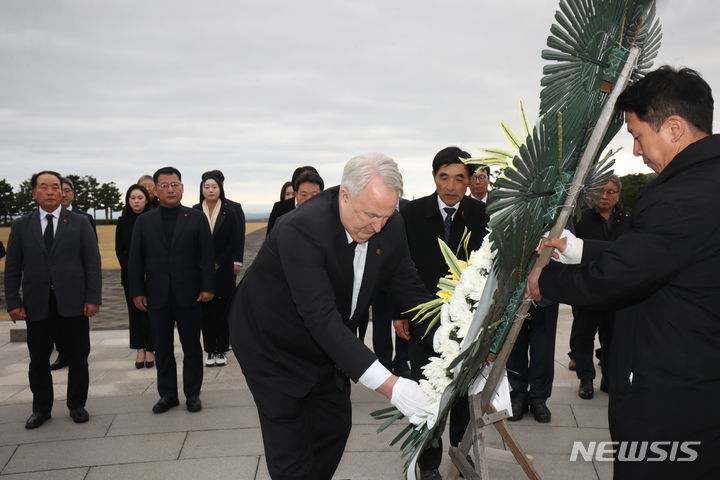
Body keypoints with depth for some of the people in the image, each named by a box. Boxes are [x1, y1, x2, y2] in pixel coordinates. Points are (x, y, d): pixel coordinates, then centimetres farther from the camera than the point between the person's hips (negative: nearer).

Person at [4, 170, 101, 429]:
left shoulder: (79, 222, 3)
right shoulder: (21, 225, 7)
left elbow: (93, 262, -1)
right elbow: (12, 267, 6)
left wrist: (93, 298, -8)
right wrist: (13, 302, -2)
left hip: (72, 302, -1)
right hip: (36, 304, 1)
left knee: (78, 359, 7)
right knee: (38, 361, 10)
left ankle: (76, 405, 23)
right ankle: (41, 408, 26)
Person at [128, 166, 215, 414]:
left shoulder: (196, 218, 3)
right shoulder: (144, 221, 7)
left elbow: (207, 255, -1)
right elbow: (135, 259, 6)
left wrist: (207, 287, -7)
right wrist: (137, 291, 0)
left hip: (188, 294, -1)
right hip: (157, 296, 2)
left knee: (192, 347, 7)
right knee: (162, 348, 9)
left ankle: (192, 394, 19)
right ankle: (167, 394, 22)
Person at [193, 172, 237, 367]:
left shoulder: (228, 213, 2)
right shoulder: (194, 212, 2)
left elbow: (232, 243, 0)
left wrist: (217, 264, -8)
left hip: (222, 269, 0)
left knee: (222, 311, 3)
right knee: (206, 312, 4)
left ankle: (222, 351, 12)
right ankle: (211, 351, 13)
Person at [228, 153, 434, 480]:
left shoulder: (390, 227, -15)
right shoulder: (301, 229, -35)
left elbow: (410, 291, -5)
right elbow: (321, 318, -40)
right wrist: (388, 385, -44)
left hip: (326, 341, 6)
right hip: (273, 343, -6)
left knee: (335, 428, 16)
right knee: (290, 454, 0)